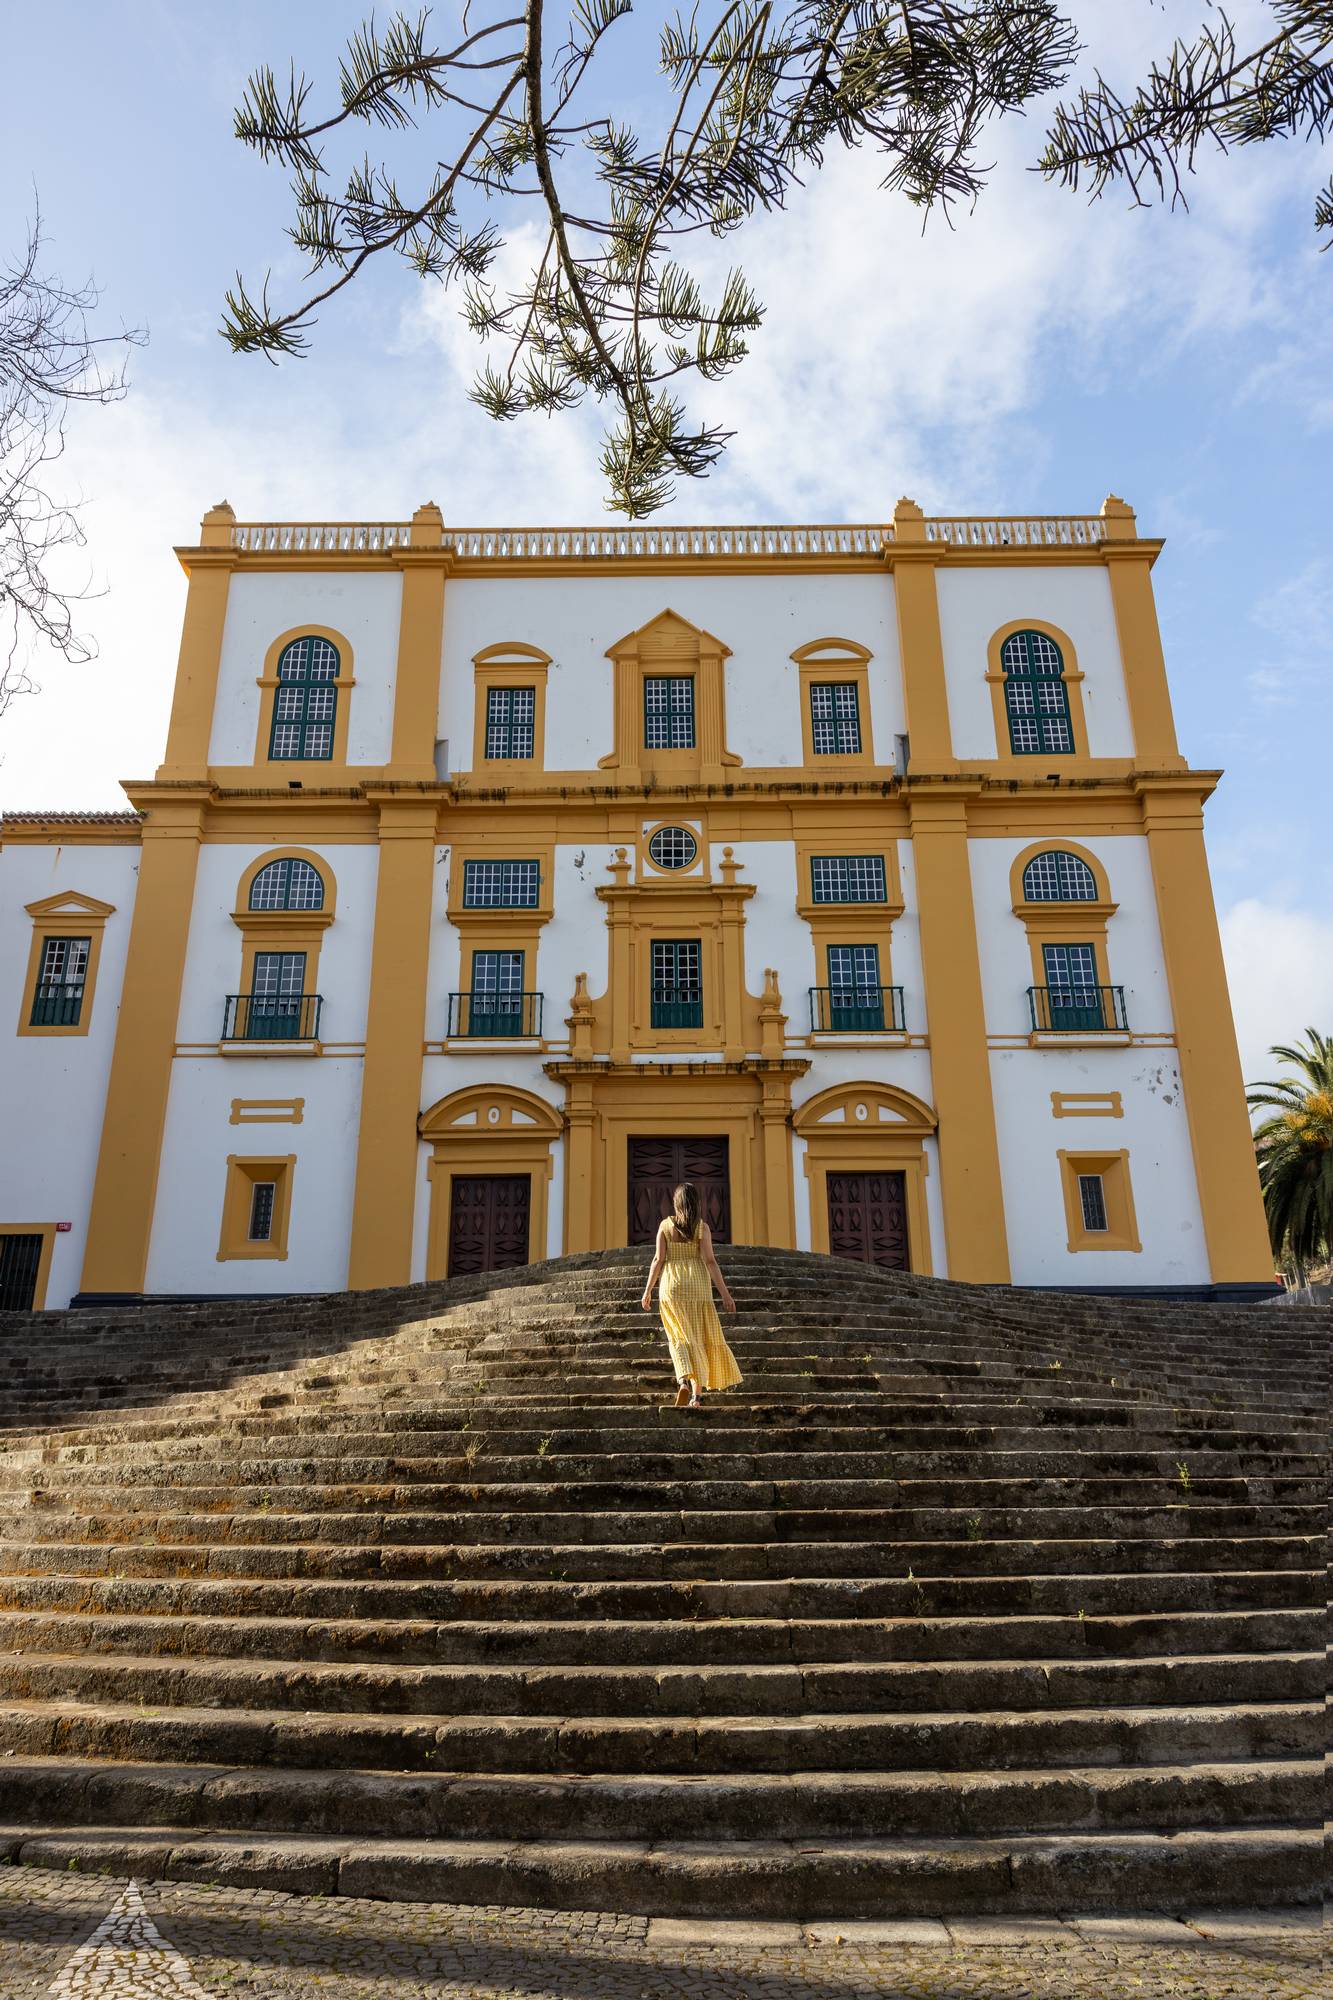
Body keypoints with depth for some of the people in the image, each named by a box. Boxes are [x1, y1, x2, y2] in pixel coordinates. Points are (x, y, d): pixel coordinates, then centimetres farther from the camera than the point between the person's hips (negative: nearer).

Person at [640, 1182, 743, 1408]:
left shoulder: (665, 1224, 0)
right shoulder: (702, 1226, -3)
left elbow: (658, 1259, -3)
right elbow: (709, 1261, -10)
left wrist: (648, 1290, 5)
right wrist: (725, 1294, -8)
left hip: (672, 1285, 0)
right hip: (698, 1284, 0)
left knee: (679, 1337, 7)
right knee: (699, 1338, 10)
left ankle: (684, 1382, -17)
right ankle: (697, 1394, 6)